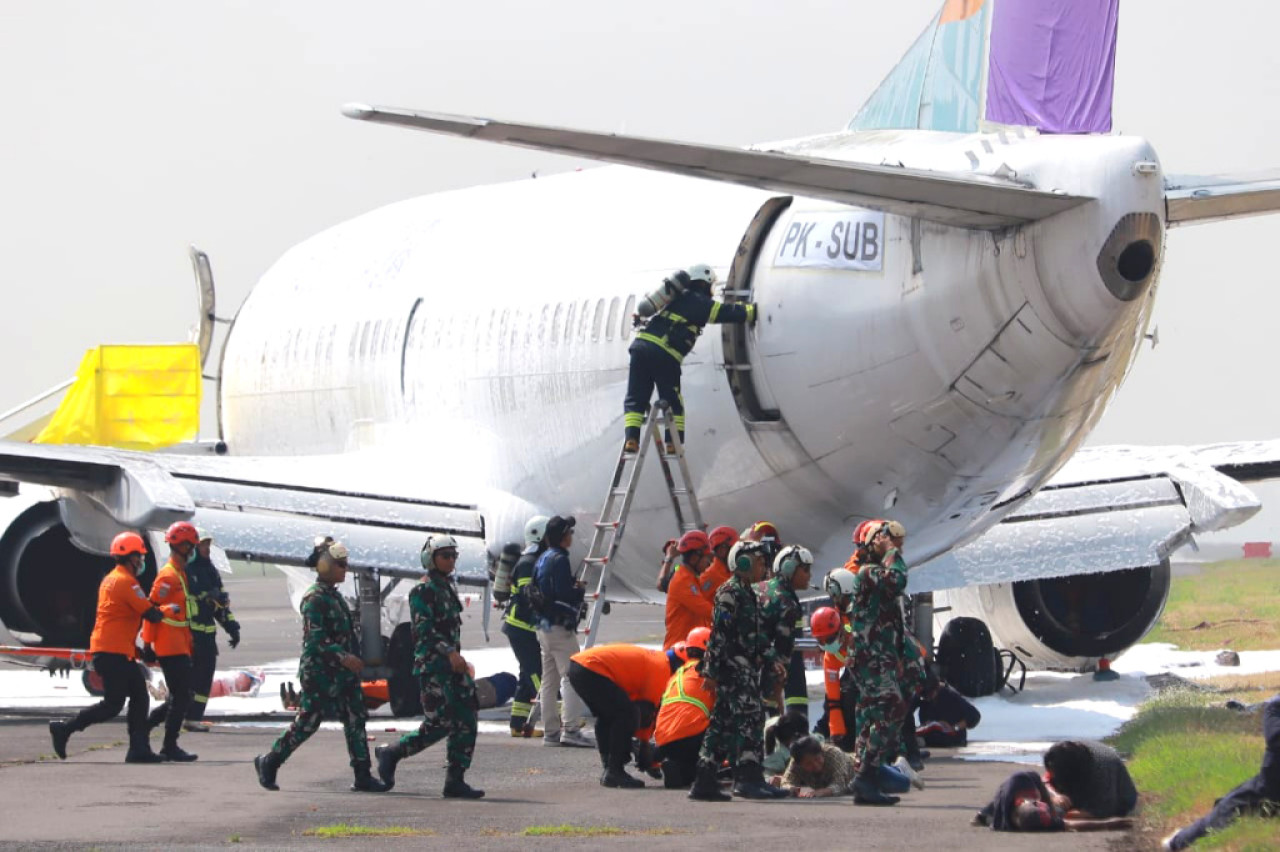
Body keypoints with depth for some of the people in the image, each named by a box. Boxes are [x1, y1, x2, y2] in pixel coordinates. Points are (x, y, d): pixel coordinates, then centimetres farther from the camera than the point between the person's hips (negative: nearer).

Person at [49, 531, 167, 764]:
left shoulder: (111, 579, 17)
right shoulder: (125, 581, -14)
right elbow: (150, 613, -15)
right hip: (113, 651, -10)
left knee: (139, 697, 8)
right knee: (113, 705, -8)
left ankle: (139, 749, 6)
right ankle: (65, 728, -5)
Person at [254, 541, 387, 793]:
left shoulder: (334, 595, 14)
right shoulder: (315, 599, -15)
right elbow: (316, 639, -23)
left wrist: (352, 659, 23)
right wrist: (344, 657, -30)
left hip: (342, 672, 9)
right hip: (319, 671, -9)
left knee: (355, 720, 3)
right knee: (307, 722, -3)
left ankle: (363, 776, 3)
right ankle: (268, 763, 12)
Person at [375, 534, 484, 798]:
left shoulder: (448, 587, 18)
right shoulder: (423, 590, -9)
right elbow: (424, 629, -18)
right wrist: (451, 653, -26)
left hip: (451, 665, 9)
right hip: (431, 665, -9)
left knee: (467, 719, 0)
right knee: (439, 724, -11)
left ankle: (456, 780, 2)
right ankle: (390, 754, 6)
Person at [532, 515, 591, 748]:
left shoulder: (542, 560, 14)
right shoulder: (560, 560, -15)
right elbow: (565, 595, -24)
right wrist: (580, 590, -6)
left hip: (543, 626, 10)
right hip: (561, 626, -10)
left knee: (549, 680, 11)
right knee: (572, 676, -11)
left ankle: (550, 732, 13)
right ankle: (571, 729, -19)